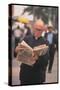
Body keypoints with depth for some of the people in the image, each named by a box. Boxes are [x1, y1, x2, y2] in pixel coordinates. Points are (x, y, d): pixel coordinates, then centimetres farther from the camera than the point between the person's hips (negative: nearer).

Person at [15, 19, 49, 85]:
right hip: (25, 70, 1)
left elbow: (46, 58, -8)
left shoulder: (44, 42, -2)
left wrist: (38, 58, -28)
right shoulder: (27, 38, 2)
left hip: (38, 73, -1)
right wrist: (17, 50, -23)